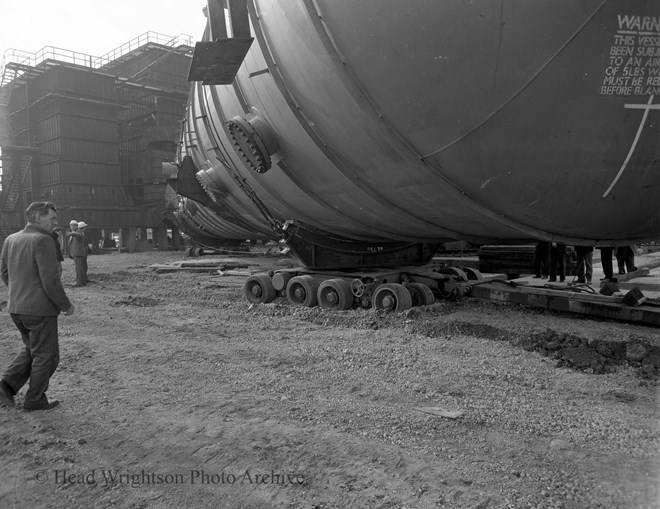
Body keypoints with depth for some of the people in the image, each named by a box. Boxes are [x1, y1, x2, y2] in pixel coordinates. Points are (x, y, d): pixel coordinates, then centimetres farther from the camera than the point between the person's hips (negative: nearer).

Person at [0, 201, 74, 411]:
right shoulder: (42, 241, -18)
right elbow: (50, 281, -21)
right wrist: (66, 305, -9)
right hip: (40, 309, -8)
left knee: (32, 350, 26)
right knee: (47, 356, 9)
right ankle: (34, 400, 20)